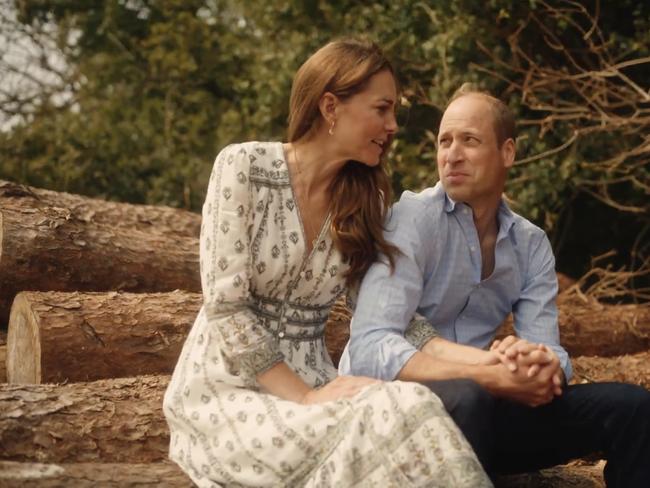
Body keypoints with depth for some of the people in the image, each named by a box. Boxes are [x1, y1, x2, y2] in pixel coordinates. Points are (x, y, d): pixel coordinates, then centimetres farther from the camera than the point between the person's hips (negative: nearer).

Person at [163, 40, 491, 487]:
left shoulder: (370, 201, 7)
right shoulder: (244, 167, -9)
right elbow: (226, 306, -14)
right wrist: (303, 398, -19)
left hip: (309, 379, 5)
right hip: (228, 387, -5)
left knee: (411, 407, -28)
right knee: (394, 419, -31)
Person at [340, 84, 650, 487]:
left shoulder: (532, 244, 6)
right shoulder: (411, 219, -14)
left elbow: (548, 351, -4)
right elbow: (371, 351, -26)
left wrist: (545, 367, -29)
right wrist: (489, 376, -35)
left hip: (478, 406, 6)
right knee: (463, 397, -38)